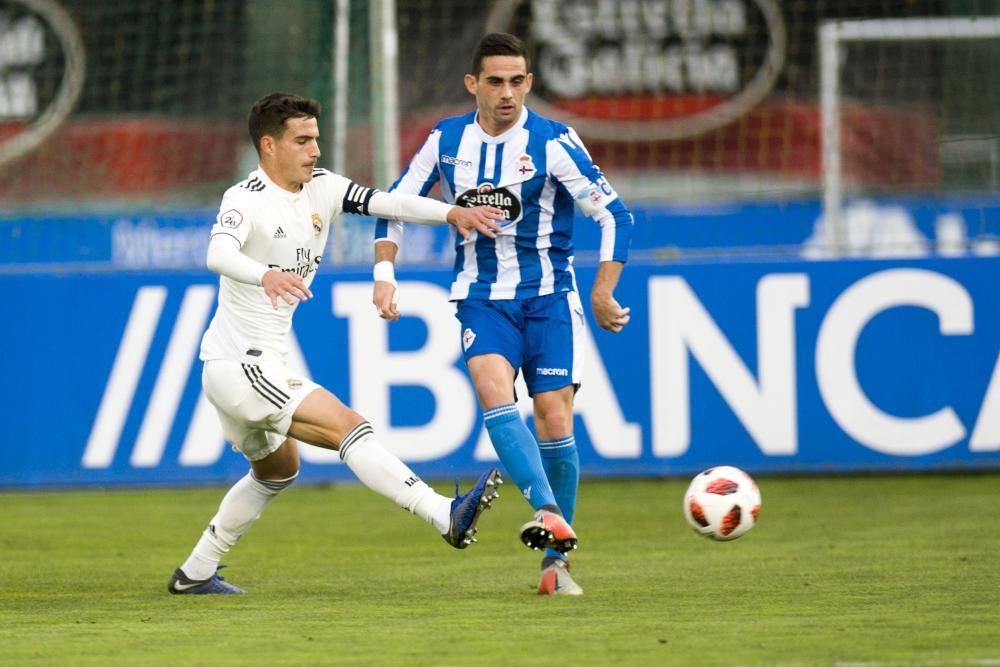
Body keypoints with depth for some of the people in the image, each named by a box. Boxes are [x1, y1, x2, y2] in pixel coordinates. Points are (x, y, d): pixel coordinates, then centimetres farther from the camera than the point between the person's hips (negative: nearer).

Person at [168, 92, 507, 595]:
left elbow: (388, 202, -5)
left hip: (263, 367, 10)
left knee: (277, 470, 27)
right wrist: (265, 275, -57)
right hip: (238, 362, -10)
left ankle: (194, 572, 34)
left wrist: (452, 213, -22)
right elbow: (219, 254, -37)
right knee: (347, 425, -21)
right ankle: (447, 516, -29)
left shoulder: (321, 189, 5)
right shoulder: (245, 199, -17)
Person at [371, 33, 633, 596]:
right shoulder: (446, 141, 0)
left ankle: (557, 561, 6)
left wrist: (602, 293, -11)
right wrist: (385, 274, 0)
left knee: (555, 422, -7)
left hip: (548, 298, -2)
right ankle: (548, 513, -40)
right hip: (482, 299, 2)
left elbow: (614, 215, -7)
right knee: (495, 393, -26)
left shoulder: (553, 143, -10)